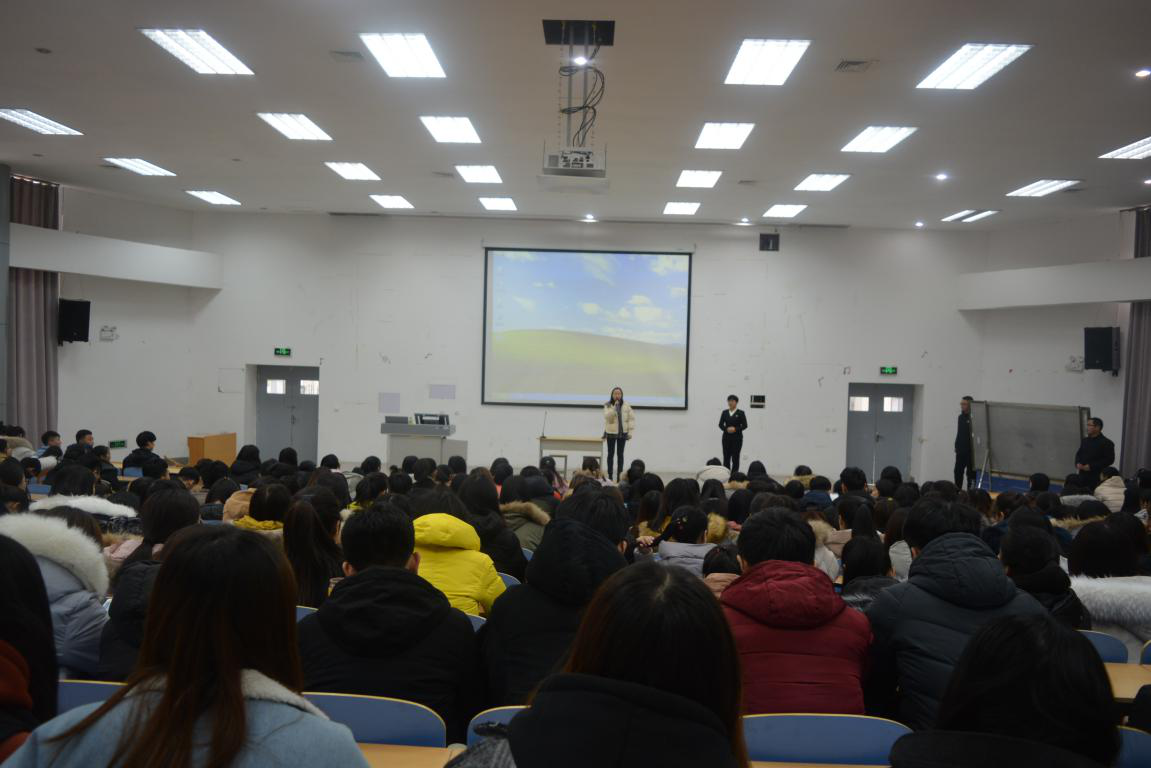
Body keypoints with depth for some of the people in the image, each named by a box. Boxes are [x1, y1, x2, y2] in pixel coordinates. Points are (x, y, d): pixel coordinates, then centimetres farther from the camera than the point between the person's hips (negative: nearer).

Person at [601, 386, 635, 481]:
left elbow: (631, 418, -1)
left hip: (622, 433, 1)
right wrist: (615, 408, -29)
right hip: (611, 433, -1)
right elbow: (607, 417, -22)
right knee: (611, 454, 8)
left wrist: (630, 432, -6)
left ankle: (619, 475, 15)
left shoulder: (626, 406, -3)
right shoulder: (608, 406, -7)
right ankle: (610, 475, 15)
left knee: (620, 454, 8)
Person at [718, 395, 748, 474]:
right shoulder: (724, 413, 8)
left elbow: (744, 425, -5)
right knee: (726, 457, 3)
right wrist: (726, 429, -15)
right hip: (726, 437, 3)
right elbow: (720, 424, 5)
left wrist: (735, 429, -20)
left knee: (735, 457, -2)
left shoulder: (741, 413, -2)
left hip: (737, 438, -3)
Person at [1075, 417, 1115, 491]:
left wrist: (1091, 466, -16)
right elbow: (1078, 454, 24)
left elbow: (1109, 460, -10)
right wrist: (1078, 463, 1)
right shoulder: (1084, 440, 15)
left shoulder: (1106, 443, -6)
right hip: (1083, 476, 6)